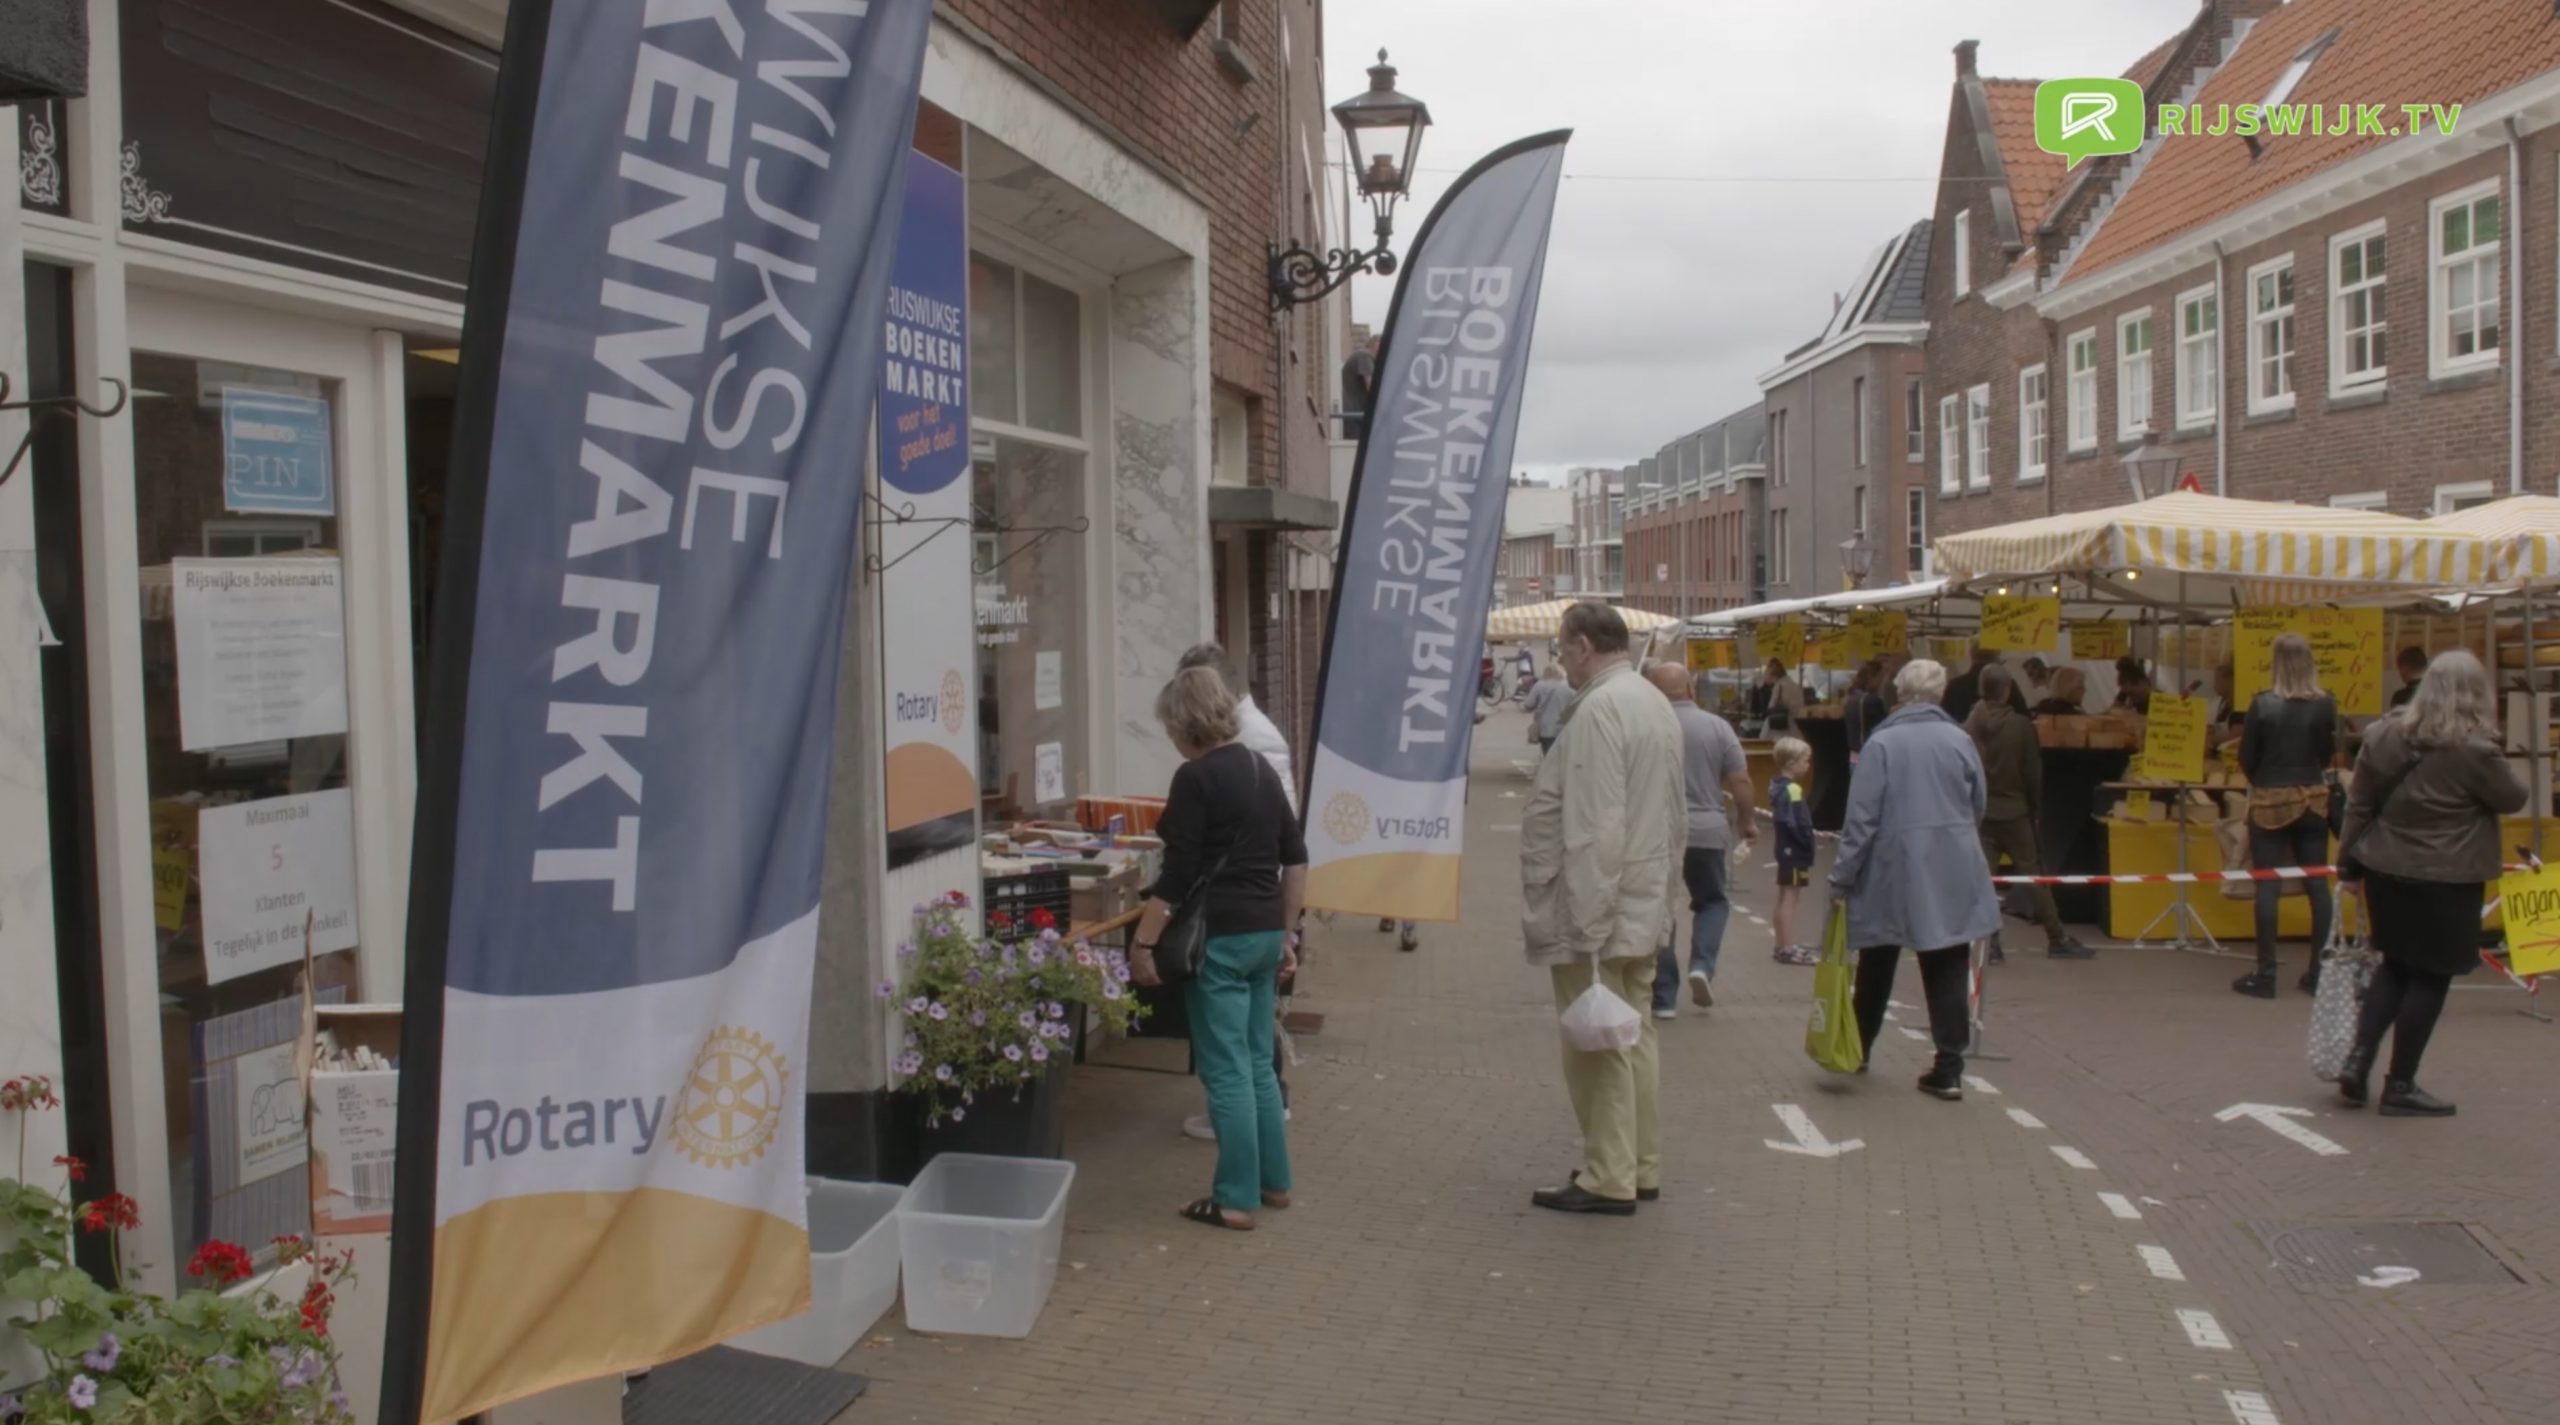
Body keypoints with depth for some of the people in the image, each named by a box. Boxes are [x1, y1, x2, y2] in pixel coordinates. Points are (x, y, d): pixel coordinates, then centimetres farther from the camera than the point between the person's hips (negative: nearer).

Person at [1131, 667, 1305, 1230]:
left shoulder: (1196, 777, -13)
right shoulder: (1261, 768, 11)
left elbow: (1178, 873, -16)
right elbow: (1295, 857, 15)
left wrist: (1142, 943, -10)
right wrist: (1286, 932, 21)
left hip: (1220, 938, -8)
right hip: (1265, 933, 8)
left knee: (1226, 1069, -1)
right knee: (1258, 1062, 17)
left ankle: (1237, 1199, 4)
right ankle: (1273, 1180, 25)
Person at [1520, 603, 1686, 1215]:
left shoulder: (1597, 709, -19)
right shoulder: (1657, 704, 12)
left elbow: (1593, 826, -24)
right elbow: (1675, 815, 17)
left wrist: (1586, 924, -22)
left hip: (1597, 909, -10)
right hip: (1642, 905, 10)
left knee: (1596, 1045, -1)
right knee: (1632, 1035, 16)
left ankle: (1607, 1180, 6)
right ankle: (1640, 1169, 24)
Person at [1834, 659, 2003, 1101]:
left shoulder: (1882, 743, -10)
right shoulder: (1960, 740, -1)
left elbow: (1861, 818, -12)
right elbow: (1978, 808, 10)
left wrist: (1842, 877, -7)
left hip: (1893, 871, -2)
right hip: (1952, 872, 2)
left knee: (1876, 967, 15)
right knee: (1947, 970, 5)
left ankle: (1858, 1049, 30)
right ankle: (1949, 1068, 2)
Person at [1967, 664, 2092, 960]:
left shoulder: (1969, 727, -1)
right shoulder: (2022, 726, -7)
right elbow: (2034, 772, -4)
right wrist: (2037, 810, 7)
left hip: (1980, 812, 2)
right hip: (2014, 811, -2)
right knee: (2033, 875, 4)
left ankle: (1987, 940, -2)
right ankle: (2057, 939, 9)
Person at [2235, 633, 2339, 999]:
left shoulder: (2262, 704, -12)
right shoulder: (2325, 705, -3)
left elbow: (2246, 759, -5)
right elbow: (2328, 756, 7)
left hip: (2270, 802, -3)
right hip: (2313, 800, 3)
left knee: (2268, 887, 0)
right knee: (2317, 885, 9)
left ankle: (2265, 974, 2)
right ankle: (2319, 971, 14)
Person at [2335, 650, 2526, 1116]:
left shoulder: (2386, 734, 1)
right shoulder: (2474, 751, -16)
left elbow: (2358, 804, 6)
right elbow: (2513, 799, -1)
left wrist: (2350, 857, 16)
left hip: (2385, 870, 6)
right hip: (2445, 880, -6)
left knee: (2396, 965, 20)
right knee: (2429, 976, 5)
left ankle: (2357, 1059, 9)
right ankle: (2400, 1087, 11)